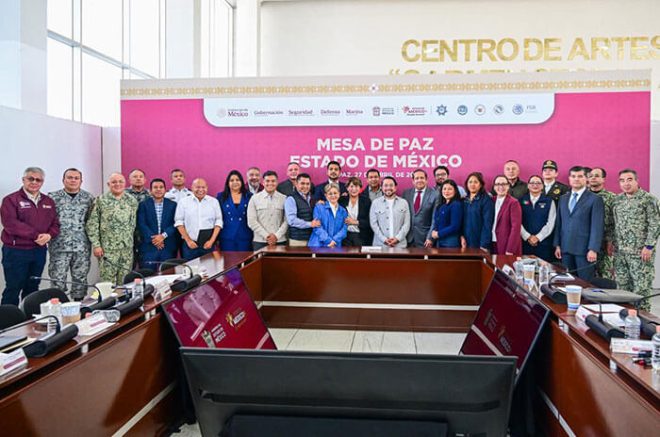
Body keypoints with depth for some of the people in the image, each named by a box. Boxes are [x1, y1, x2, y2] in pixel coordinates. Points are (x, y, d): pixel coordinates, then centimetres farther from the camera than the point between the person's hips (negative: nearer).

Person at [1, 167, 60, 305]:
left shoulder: (48, 201, 12)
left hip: (39, 251, 5)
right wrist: (36, 235, -20)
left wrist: (49, 235, -13)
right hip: (16, 251, -5)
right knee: (13, 289, 0)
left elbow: (55, 223, 9)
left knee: (32, 289, 14)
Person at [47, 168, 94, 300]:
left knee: (80, 278, 9)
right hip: (60, 246, -1)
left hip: (82, 246, 1)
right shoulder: (53, 197, 2)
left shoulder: (89, 198, 5)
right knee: (57, 279, 1)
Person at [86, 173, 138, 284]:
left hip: (127, 248, 3)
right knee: (108, 283, -3)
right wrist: (96, 245, -7)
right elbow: (92, 224, -1)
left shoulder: (132, 201, 8)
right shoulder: (100, 200, 1)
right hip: (107, 249, -3)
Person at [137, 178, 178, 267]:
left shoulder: (173, 205, 10)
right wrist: (153, 239, -13)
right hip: (149, 247, -1)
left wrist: (163, 235, -13)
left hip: (168, 247, 1)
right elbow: (141, 224, -2)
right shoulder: (143, 205, 7)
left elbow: (175, 224, 1)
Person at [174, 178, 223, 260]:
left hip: (208, 244, 1)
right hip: (190, 244, 0)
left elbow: (218, 222, 3)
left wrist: (211, 241, -6)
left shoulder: (214, 201, 6)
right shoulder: (183, 201, 5)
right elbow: (179, 222, 2)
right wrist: (188, 240, -5)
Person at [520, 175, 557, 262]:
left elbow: (550, 223, -2)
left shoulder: (549, 201, 6)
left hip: (543, 243, -1)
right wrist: (528, 237, -9)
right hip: (525, 242, 1)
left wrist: (538, 237, -10)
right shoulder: (522, 200, 7)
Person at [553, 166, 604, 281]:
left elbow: (597, 226, -8)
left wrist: (593, 249, -14)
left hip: (584, 249, -5)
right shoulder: (563, 199, 14)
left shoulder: (595, 199, -2)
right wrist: (557, 245, 9)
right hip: (566, 249, 5)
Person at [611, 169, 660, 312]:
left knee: (641, 287, -2)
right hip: (620, 251, 5)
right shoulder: (618, 200, 10)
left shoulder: (648, 199, -7)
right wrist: (613, 242, 9)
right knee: (622, 286, 9)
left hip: (640, 251, -5)